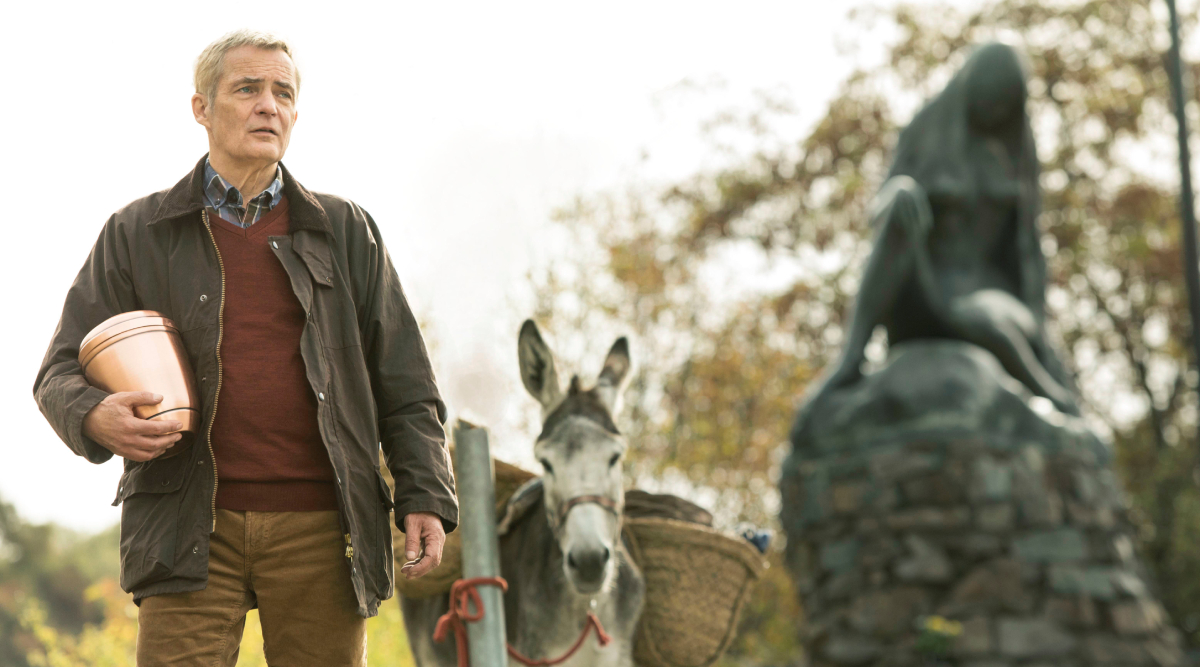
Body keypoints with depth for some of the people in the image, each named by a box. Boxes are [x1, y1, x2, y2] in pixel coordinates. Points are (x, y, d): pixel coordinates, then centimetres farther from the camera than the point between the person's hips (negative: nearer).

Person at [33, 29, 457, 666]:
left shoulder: (344, 231, 14)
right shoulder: (135, 234, 11)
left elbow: (403, 382, 13)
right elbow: (61, 372, 10)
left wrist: (425, 495, 2)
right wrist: (94, 417, -13)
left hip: (319, 531, 1)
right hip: (193, 535, -1)